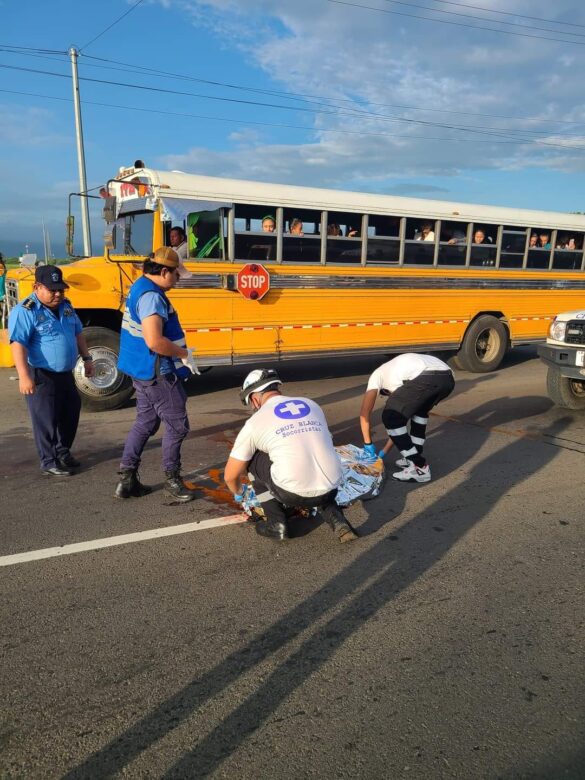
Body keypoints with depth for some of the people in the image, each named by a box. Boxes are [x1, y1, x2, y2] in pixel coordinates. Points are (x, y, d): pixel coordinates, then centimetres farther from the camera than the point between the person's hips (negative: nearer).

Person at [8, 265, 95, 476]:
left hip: (65, 374, 8)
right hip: (41, 377, -8)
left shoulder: (65, 306, 8)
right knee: (46, 419, 1)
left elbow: (78, 334, 18)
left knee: (70, 413, 16)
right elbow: (18, 344, -23)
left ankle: (63, 452, 35)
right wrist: (23, 375, -31)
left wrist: (86, 358, 14)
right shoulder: (25, 311, -16)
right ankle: (49, 462, 15)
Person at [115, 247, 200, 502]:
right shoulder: (151, 296, -21)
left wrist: (178, 351, 14)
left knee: (145, 423, 17)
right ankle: (172, 479, 15)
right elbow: (154, 341, -31)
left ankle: (126, 479, 22)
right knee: (177, 425, 2)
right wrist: (185, 354, -17)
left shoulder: (141, 287, 12)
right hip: (158, 374, -10)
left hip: (144, 372, 10)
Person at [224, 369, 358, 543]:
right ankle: (336, 519, 14)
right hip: (331, 489, 5)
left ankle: (277, 524, 18)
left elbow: (230, 476, 14)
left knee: (252, 460, 20)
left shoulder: (255, 422, 5)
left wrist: (238, 493, 37)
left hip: (294, 494, -5)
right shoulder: (311, 405, 17)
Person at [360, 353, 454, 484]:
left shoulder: (378, 375, 30)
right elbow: (400, 419, 46)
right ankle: (414, 458, 36)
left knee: (390, 418, 11)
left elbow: (364, 413, 24)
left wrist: (368, 444, 35)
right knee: (420, 411, 36)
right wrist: (384, 451, 52)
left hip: (425, 379, -7)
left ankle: (420, 468, 12)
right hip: (447, 378, 8)